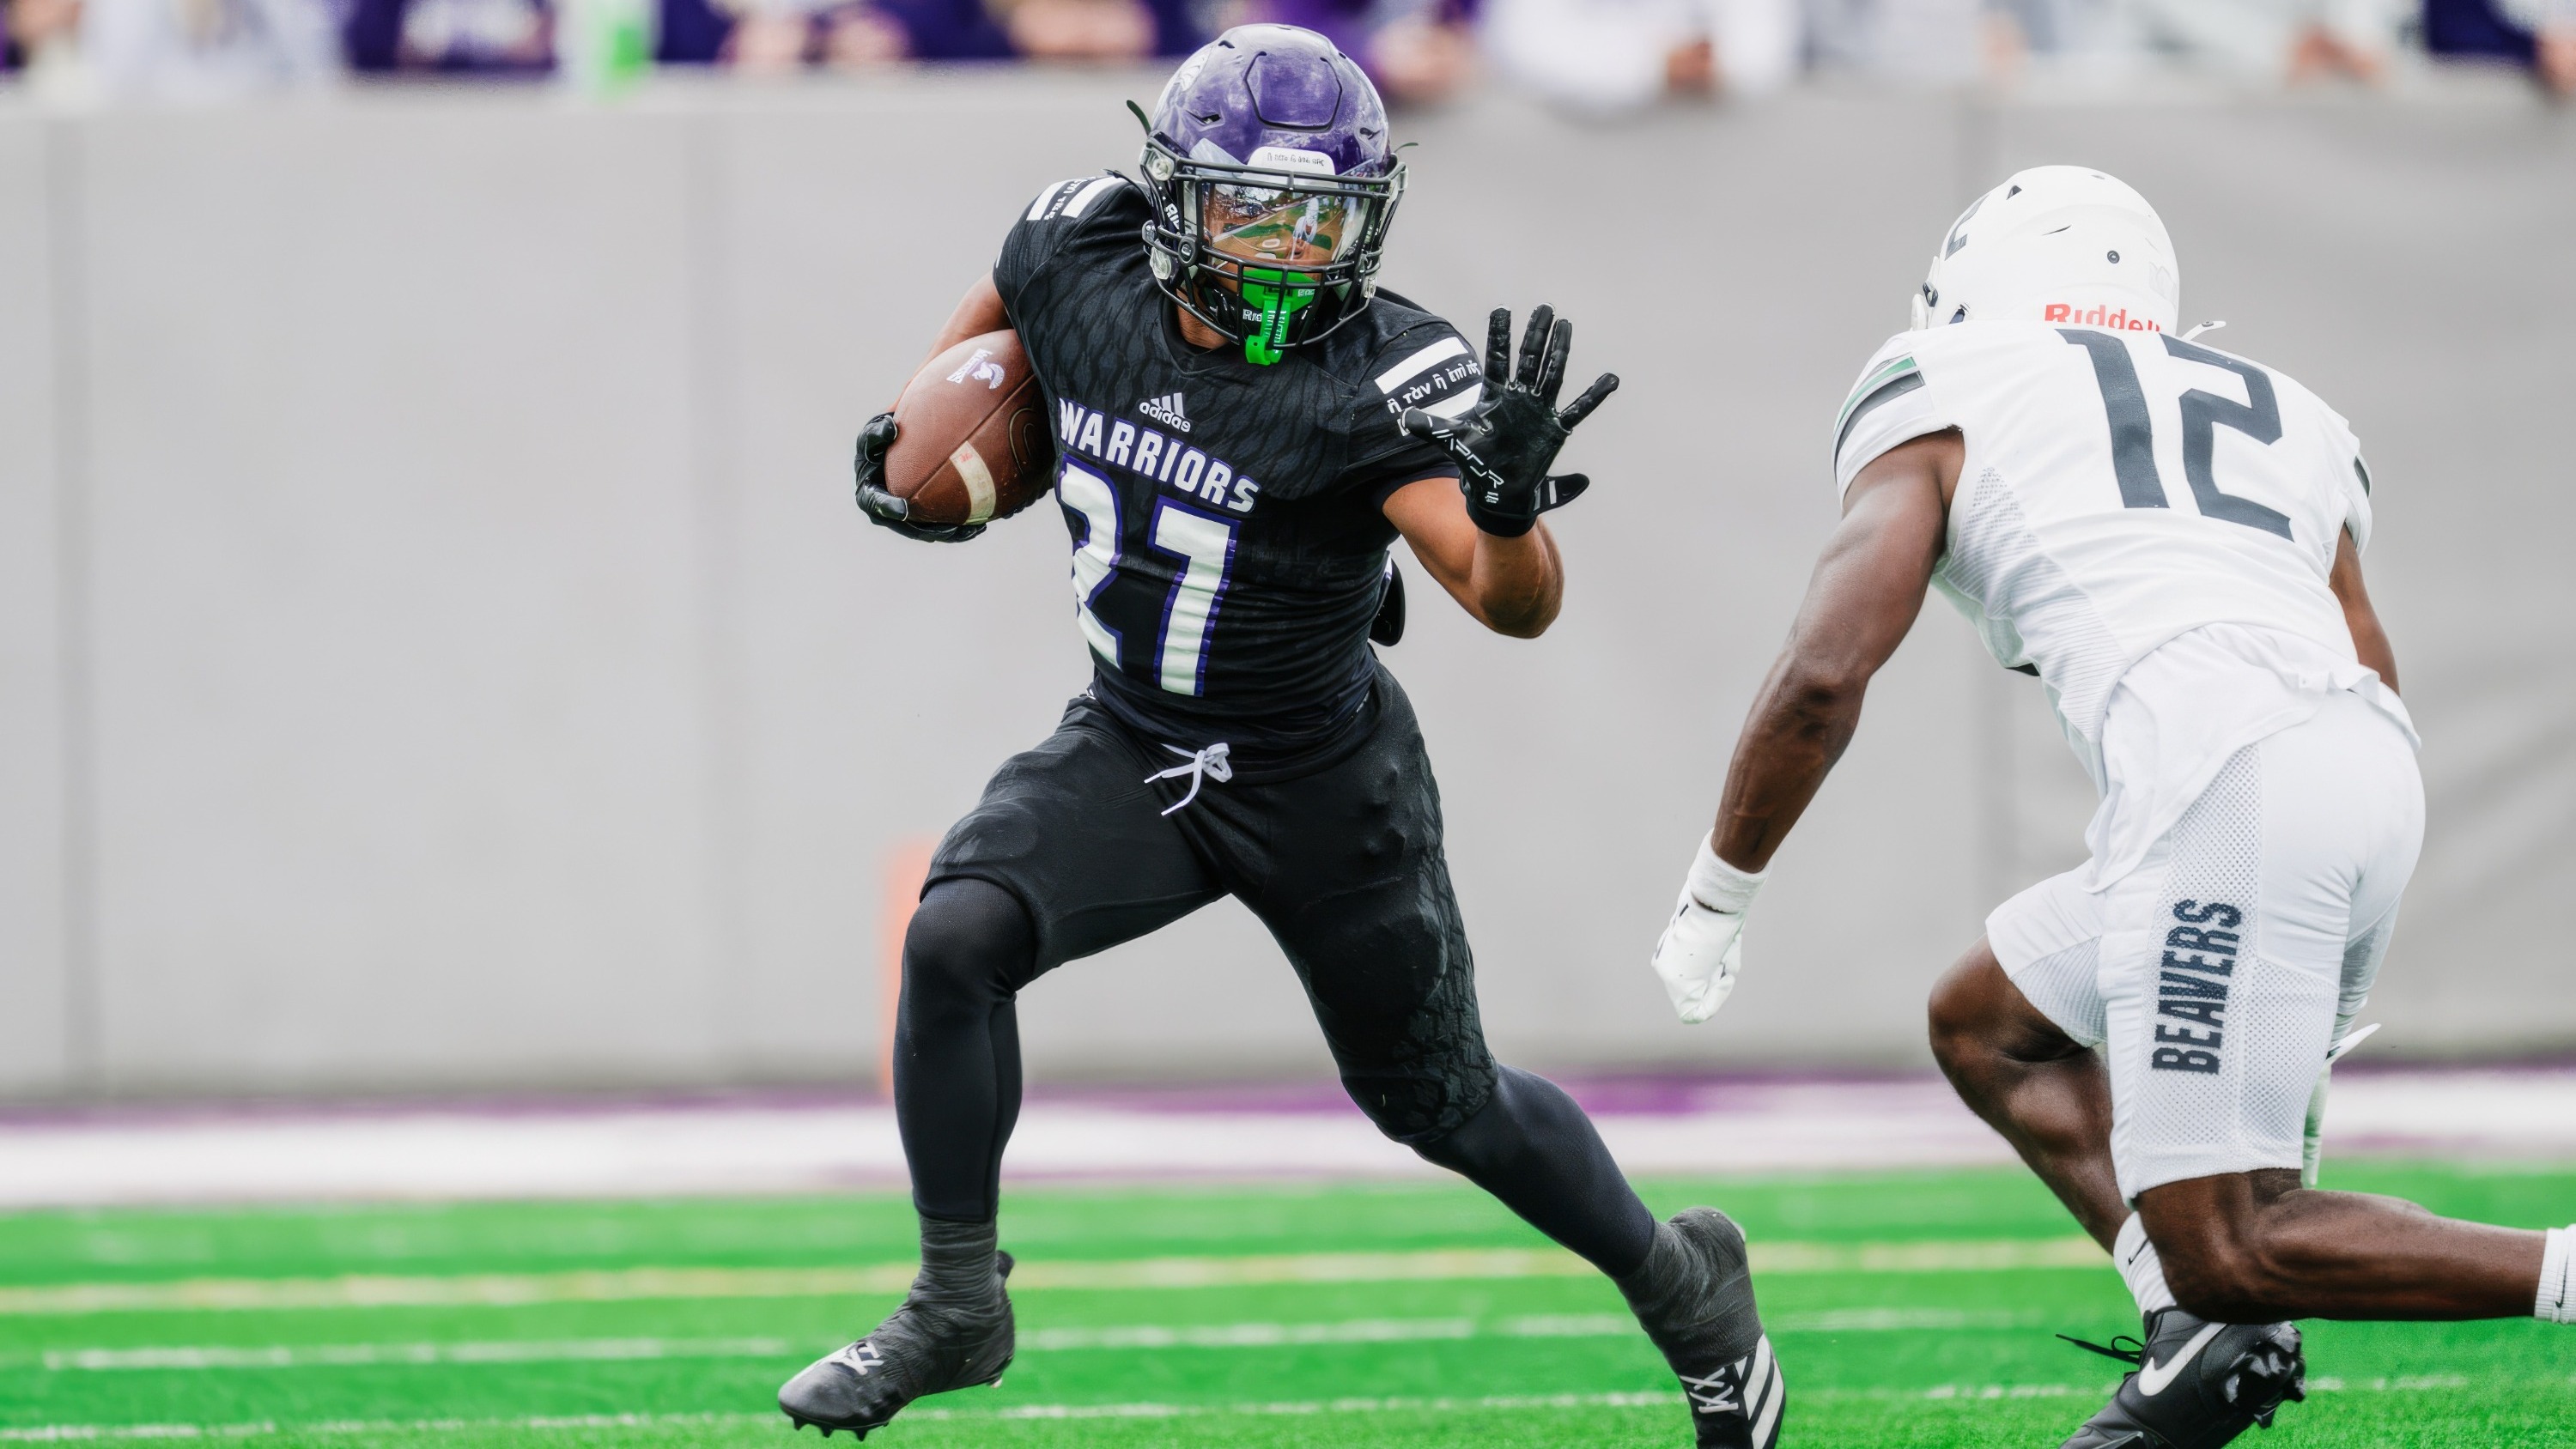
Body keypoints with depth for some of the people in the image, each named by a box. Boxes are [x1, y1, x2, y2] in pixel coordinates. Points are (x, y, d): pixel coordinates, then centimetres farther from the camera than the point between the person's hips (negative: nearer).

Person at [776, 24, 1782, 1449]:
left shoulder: (1383, 380, -26)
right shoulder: (1084, 261, -13)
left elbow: (1516, 604, -36)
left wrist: (1505, 503, -55)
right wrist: (909, 426, 12)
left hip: (1320, 783, -3)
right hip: (1128, 746, 3)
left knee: (1440, 1104, 12)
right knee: (956, 938, -22)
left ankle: (1679, 1281, 39)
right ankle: (956, 1306, -6)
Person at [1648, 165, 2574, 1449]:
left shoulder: (1943, 401, 15)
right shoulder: (2284, 419, 31)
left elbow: (1821, 677, 3)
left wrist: (1714, 898, 17)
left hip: (2224, 785, -7)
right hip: (2379, 773, 7)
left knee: (2227, 1256, -4)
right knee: (1984, 1028, 24)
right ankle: (2202, 1332, 6)